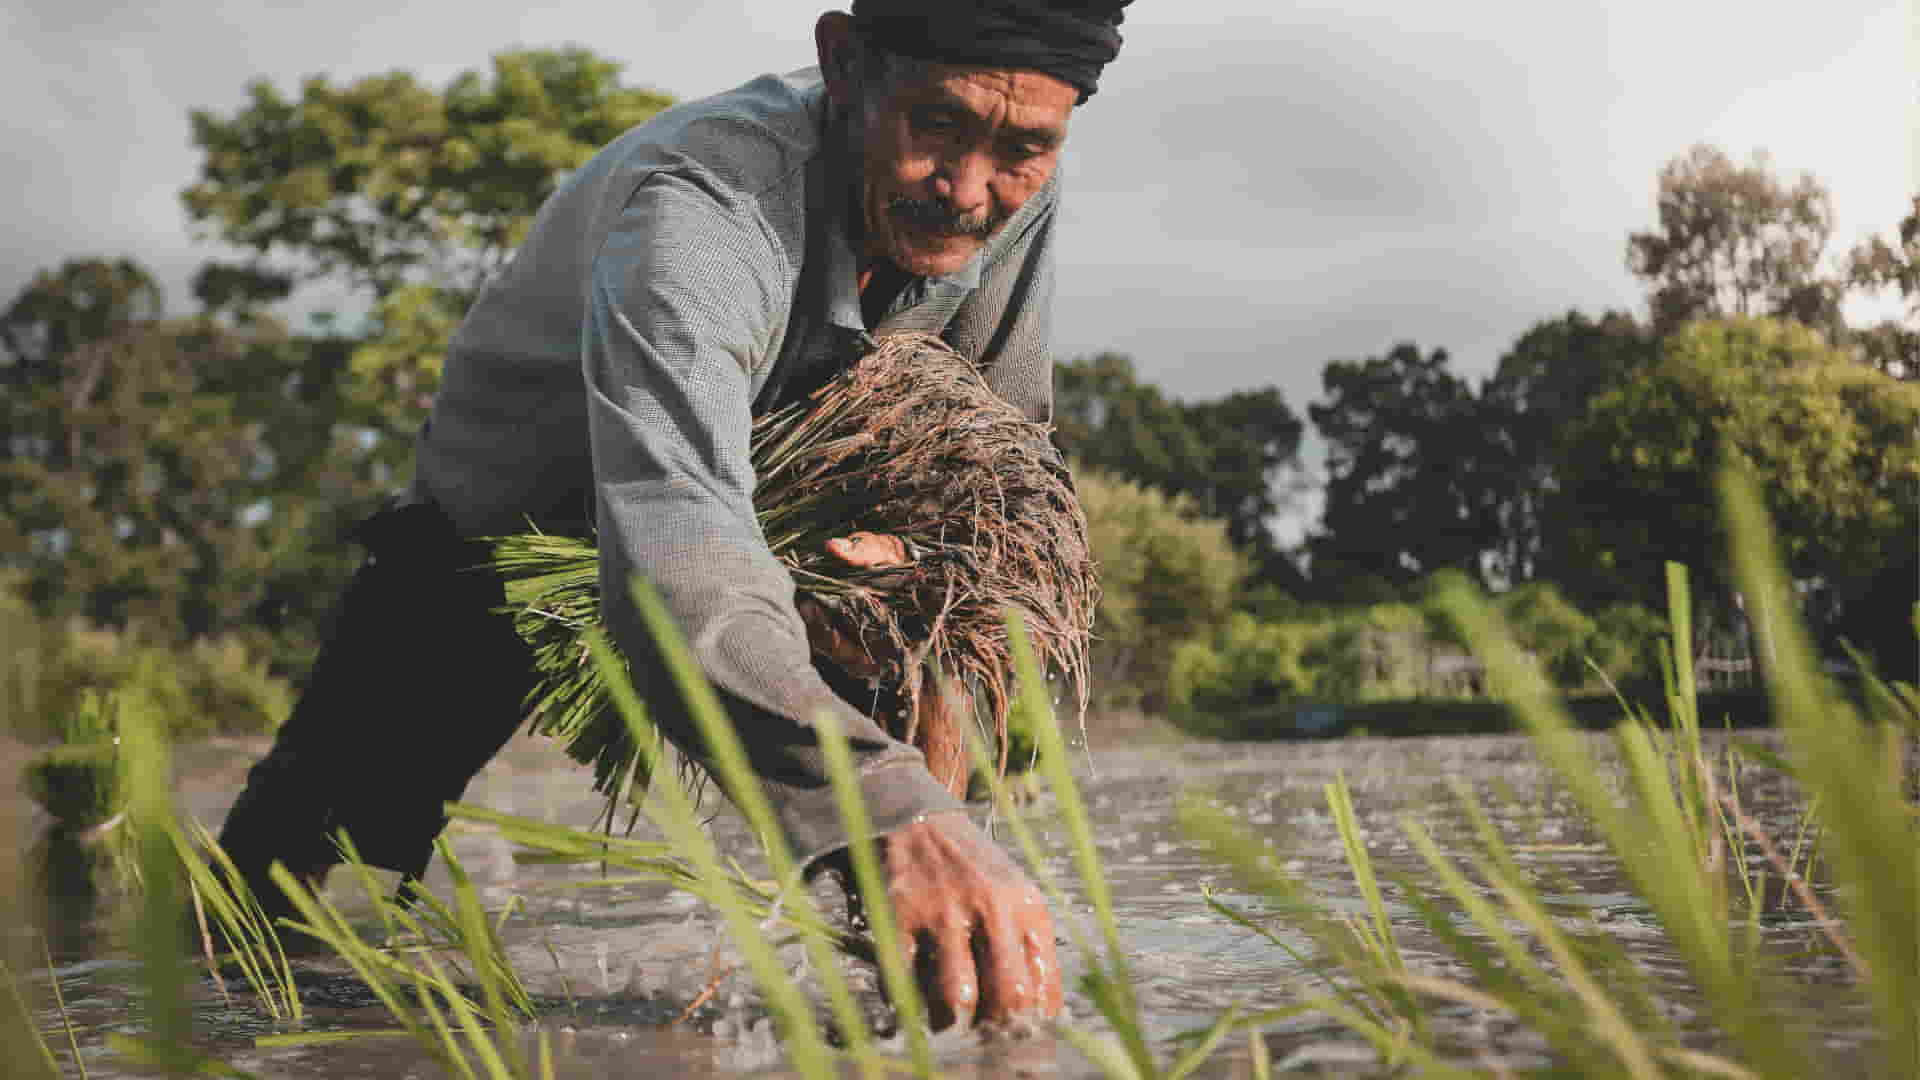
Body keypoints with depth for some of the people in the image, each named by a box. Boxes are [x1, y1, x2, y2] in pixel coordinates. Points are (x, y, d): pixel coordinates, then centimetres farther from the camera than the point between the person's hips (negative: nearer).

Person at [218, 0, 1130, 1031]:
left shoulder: (1014, 191, -22)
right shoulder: (694, 209, -42)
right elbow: (679, 558, -59)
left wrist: (923, 548, -28)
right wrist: (894, 811, -74)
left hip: (770, 500, 4)